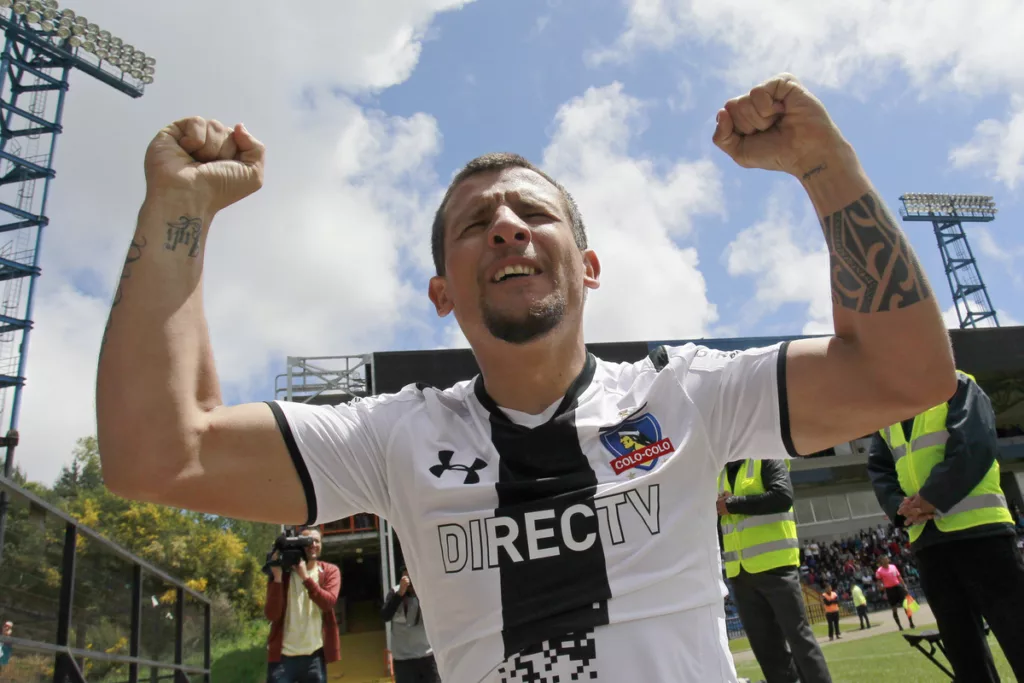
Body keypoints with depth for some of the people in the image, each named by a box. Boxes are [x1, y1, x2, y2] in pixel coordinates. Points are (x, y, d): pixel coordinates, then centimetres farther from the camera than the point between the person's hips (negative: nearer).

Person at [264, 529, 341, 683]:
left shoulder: (330, 571, 4)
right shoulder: (282, 571, 1)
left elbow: (328, 602, -15)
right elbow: (271, 615, -9)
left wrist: (305, 576, -21)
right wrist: (277, 578, -17)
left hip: (314, 656, 1)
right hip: (282, 655, -1)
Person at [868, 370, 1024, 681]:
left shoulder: (956, 385, 3)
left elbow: (974, 446, -11)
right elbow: (879, 470, 11)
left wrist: (931, 499, -16)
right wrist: (900, 506, -9)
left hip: (978, 527, -5)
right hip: (927, 538, 6)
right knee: (961, 645, 10)